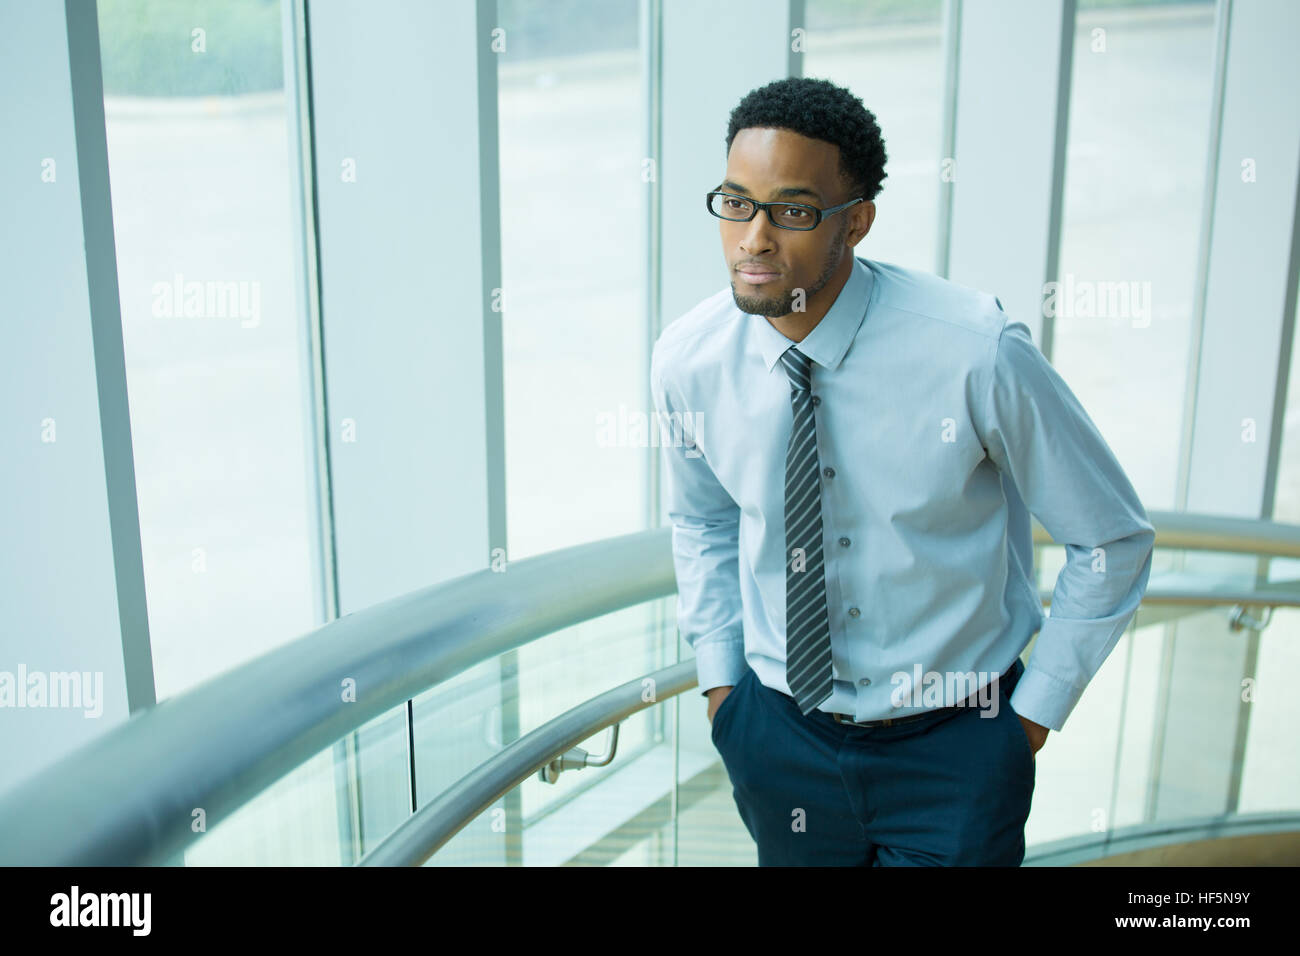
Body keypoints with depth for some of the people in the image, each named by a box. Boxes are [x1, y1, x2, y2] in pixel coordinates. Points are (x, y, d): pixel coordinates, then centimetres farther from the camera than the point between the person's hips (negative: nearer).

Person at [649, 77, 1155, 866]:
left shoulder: (977, 353, -23)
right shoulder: (687, 361, -12)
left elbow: (1114, 538, -9)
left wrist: (1039, 706, -6)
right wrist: (719, 674, 7)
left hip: (955, 748, -3)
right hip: (779, 733, 3)